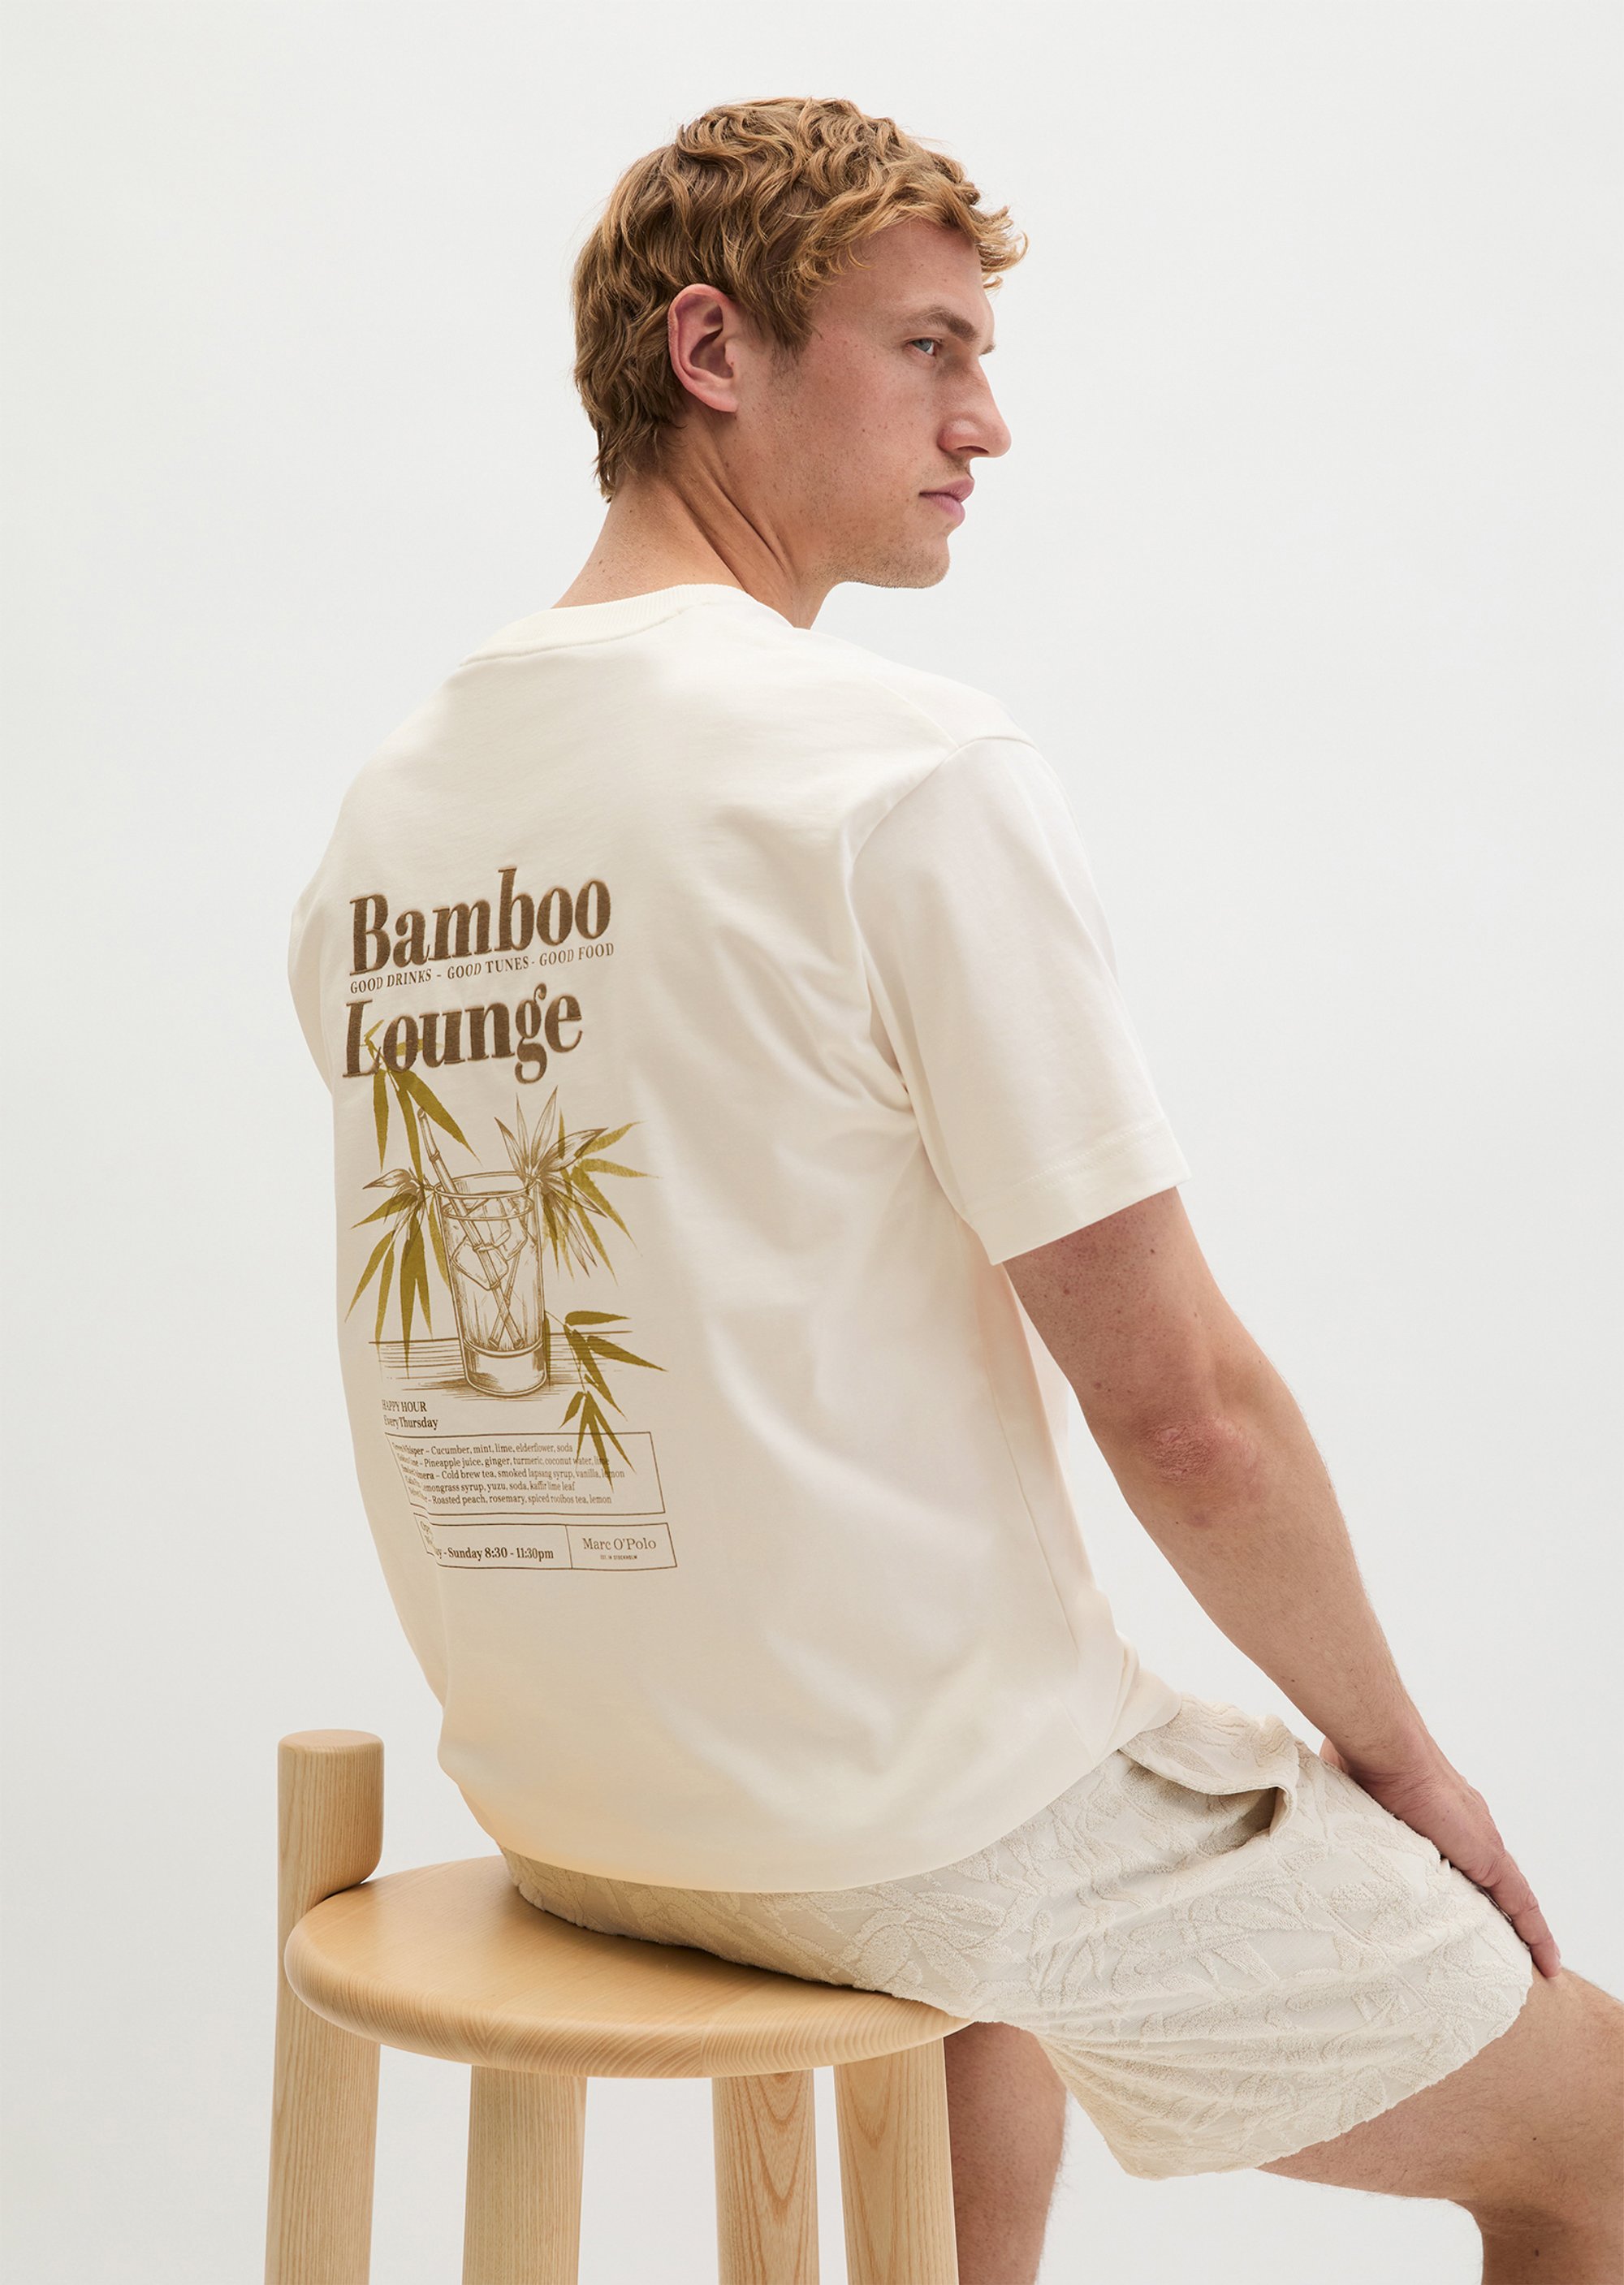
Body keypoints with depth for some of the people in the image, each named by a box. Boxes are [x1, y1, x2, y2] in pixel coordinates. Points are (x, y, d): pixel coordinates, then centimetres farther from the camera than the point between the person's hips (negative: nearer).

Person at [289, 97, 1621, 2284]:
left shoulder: (381, 805, 3)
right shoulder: (917, 772, -19)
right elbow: (1184, 1408, -19)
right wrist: (1401, 1754, -1)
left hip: (558, 1796, 8)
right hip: (906, 1811, -7)